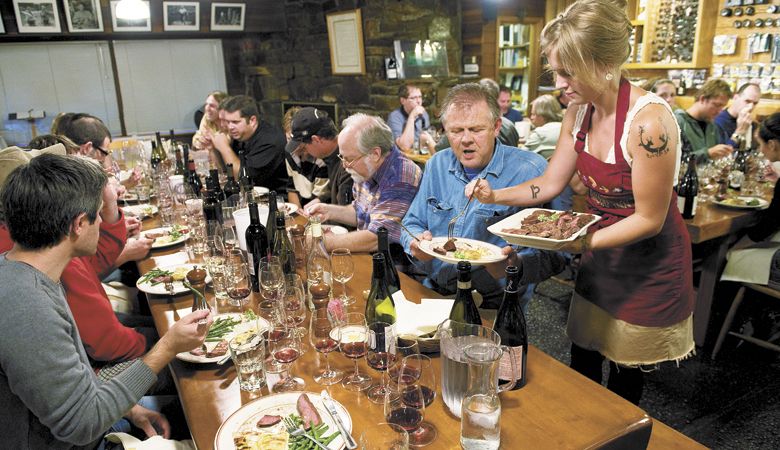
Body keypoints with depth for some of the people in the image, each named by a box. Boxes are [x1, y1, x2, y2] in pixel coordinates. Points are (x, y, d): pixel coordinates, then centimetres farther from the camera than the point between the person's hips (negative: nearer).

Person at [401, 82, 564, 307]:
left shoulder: (530, 171, -8)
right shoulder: (437, 165, 11)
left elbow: (555, 253, -11)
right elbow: (412, 223, 20)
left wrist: (515, 266, -32)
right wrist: (416, 244, -4)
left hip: (492, 302, -4)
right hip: (433, 293, 5)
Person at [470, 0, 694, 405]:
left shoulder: (648, 122, -29)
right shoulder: (579, 112, -7)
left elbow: (649, 219, -23)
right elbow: (551, 183, 1)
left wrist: (584, 242, -33)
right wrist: (495, 195, -12)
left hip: (648, 263, -6)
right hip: (601, 253, 6)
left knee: (626, 374, 14)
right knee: (581, 365, 18)